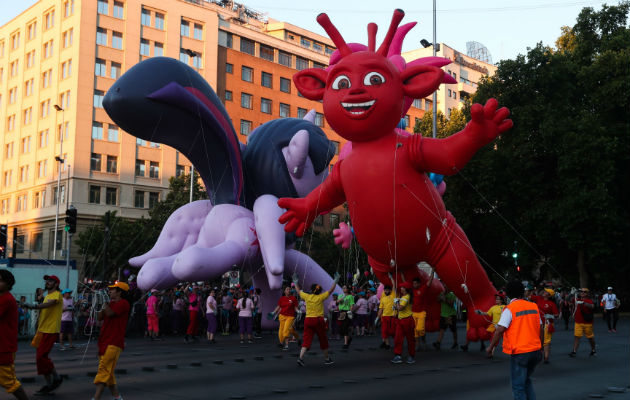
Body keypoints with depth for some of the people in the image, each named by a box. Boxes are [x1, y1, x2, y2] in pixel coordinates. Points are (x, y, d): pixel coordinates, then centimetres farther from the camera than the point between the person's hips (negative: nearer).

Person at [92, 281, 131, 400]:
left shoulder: (124, 303, -8)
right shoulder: (111, 303, 19)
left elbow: (109, 313, -20)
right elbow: (99, 317, 14)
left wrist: (104, 302, -5)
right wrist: (103, 305, 1)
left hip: (114, 343, -9)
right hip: (104, 341, 9)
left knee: (103, 370, -15)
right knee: (108, 373, 12)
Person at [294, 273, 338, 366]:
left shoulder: (307, 296, 1)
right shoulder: (321, 297, -5)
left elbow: (298, 291, 18)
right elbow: (331, 290, 3)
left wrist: (295, 282, 30)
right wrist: (335, 280, 13)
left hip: (308, 320, 2)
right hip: (318, 320, -2)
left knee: (306, 339, 1)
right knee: (323, 340, 12)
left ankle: (301, 357, -17)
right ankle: (327, 358, 24)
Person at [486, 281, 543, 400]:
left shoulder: (509, 309, -10)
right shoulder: (534, 306, 6)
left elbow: (500, 330, -17)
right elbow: (541, 329, 10)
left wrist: (491, 347, -7)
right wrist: (540, 347, 20)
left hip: (519, 352, -6)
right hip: (535, 350, 6)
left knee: (518, 385, 4)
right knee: (526, 380, 24)